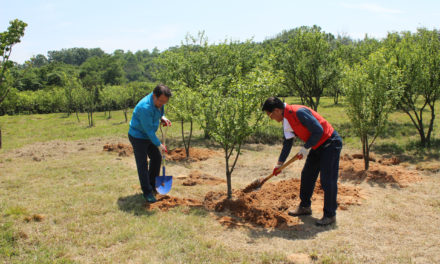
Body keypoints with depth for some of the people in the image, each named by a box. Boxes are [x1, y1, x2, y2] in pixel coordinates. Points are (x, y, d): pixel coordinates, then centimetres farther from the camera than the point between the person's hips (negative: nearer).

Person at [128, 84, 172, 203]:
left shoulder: (159, 100, -8)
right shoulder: (145, 107, -34)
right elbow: (149, 130, -27)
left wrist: (162, 118, -5)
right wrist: (159, 145, -19)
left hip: (149, 135, 9)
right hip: (138, 136, -9)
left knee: (157, 158, 13)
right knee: (142, 164, -2)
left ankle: (153, 185, 28)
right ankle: (147, 192, 8)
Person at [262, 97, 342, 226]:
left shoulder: (299, 112, -26)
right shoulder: (286, 120, 4)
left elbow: (318, 130, -26)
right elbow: (287, 143, 14)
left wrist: (305, 148, -17)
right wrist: (279, 164, 16)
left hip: (330, 143, -9)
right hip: (318, 146, 9)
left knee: (327, 180, -7)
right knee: (307, 175, 13)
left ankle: (330, 215, 5)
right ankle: (305, 207, 28)